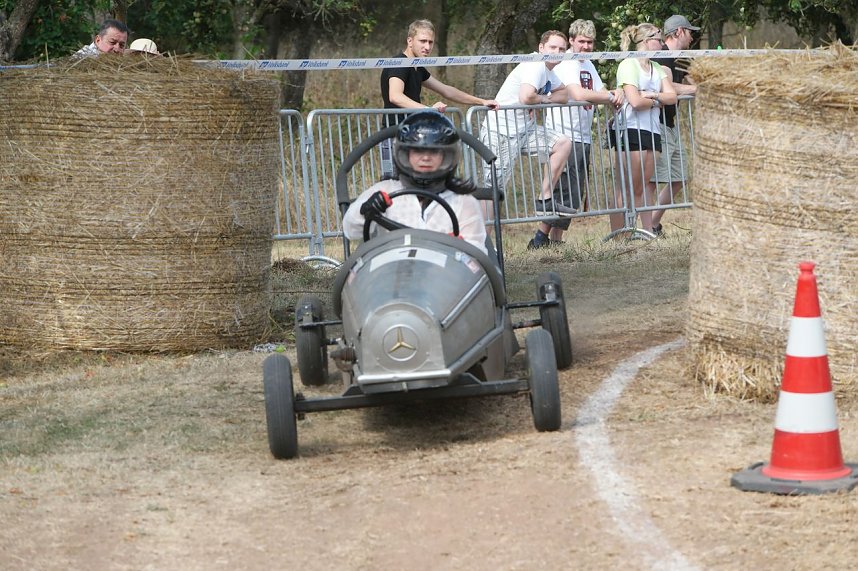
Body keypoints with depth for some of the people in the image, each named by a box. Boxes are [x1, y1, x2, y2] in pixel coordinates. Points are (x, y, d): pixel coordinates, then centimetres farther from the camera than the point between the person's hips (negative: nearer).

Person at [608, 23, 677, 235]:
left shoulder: (657, 68, 18)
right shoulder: (628, 65, -6)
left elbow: (672, 96, 5)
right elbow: (635, 101, -16)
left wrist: (651, 95, -11)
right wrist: (657, 101, 1)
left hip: (652, 130, 7)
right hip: (631, 130, -7)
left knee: (642, 187, 9)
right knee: (626, 186, -8)